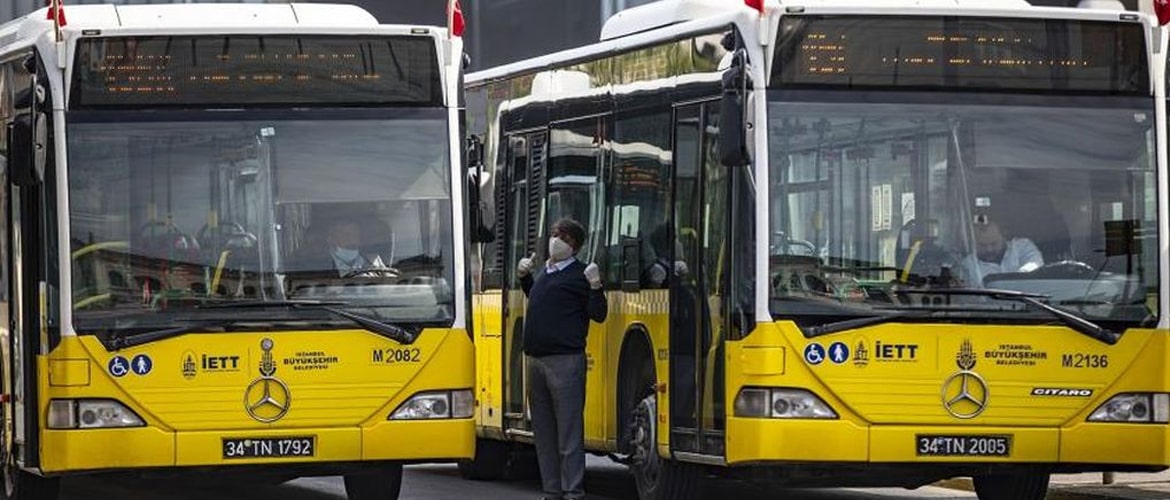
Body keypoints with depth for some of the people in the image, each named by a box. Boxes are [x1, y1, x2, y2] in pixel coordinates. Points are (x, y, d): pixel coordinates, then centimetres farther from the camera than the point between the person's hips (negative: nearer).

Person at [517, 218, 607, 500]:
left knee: (569, 433, -8)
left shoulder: (579, 275, -5)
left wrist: (595, 288, -23)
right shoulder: (543, 272, 17)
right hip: (536, 360, 8)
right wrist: (523, 276, 22)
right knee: (543, 433, 11)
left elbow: (598, 315, -8)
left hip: (565, 361, -8)